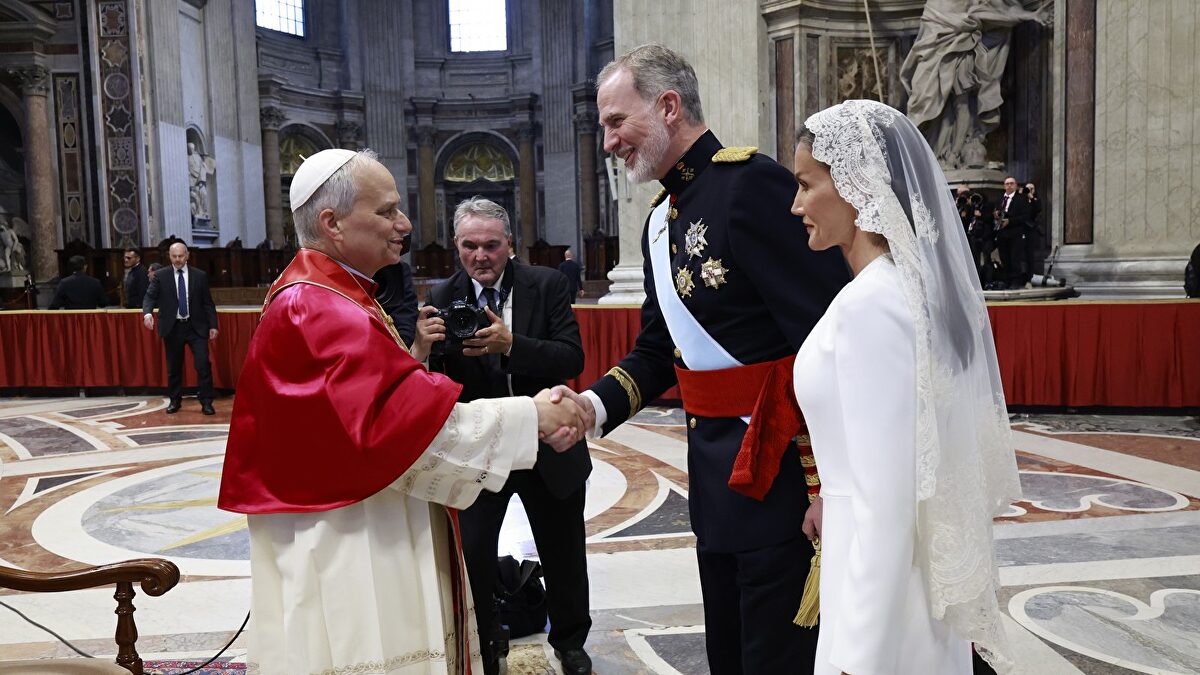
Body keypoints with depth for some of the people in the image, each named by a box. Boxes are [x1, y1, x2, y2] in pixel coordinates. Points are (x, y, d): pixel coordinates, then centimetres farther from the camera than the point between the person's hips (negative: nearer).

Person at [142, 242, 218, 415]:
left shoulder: (200, 276, 3)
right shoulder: (160, 275, 2)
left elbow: (208, 303, 6)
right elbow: (150, 296, -5)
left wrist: (213, 325, 1)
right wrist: (147, 313, -26)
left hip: (196, 326, -1)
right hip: (172, 328, 1)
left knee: (203, 364, -8)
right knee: (173, 367, 9)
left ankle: (206, 402, 1)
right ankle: (175, 400, 25)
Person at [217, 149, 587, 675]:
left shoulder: (318, 297, 14)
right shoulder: (316, 310, -20)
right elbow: (410, 421, -27)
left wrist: (413, 354, -1)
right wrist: (531, 416, -22)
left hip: (368, 545, 10)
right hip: (346, 560, -10)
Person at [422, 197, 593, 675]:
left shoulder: (547, 286, -9)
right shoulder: (443, 299, -6)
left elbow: (572, 359, -18)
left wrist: (510, 344, -33)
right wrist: (425, 345, -31)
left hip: (549, 449, 1)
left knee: (564, 558, 17)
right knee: (470, 560, 1)